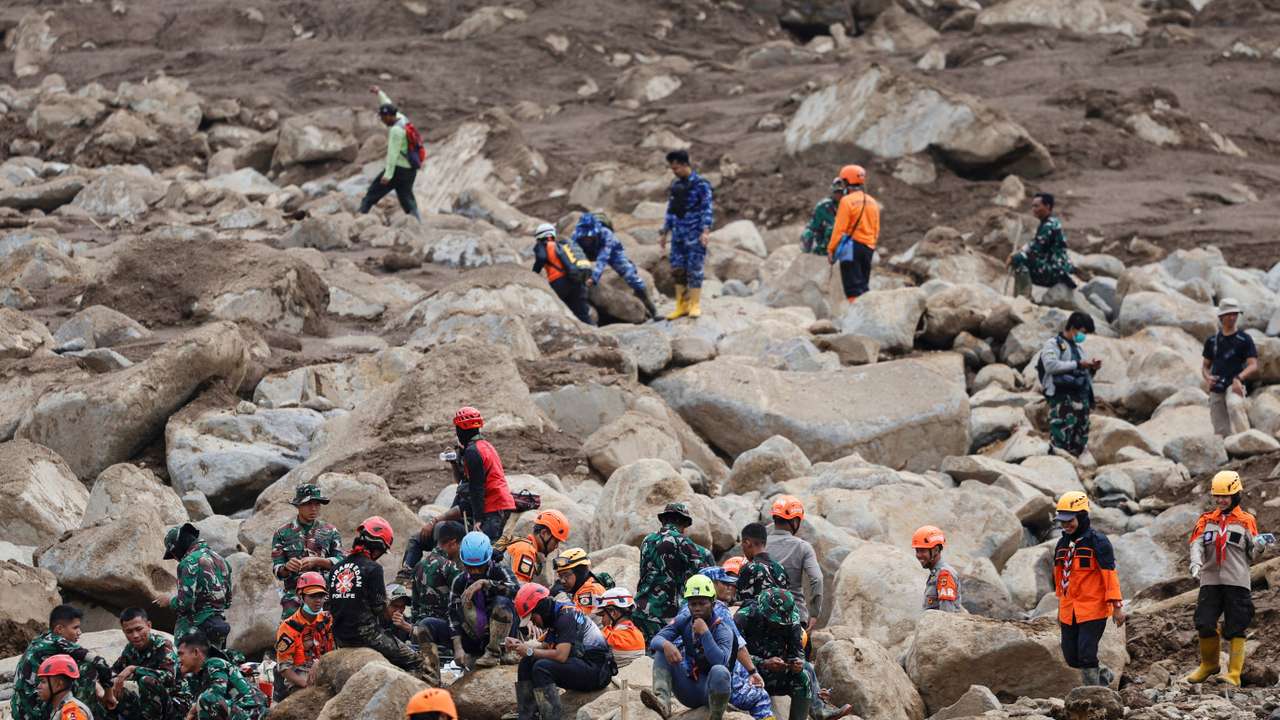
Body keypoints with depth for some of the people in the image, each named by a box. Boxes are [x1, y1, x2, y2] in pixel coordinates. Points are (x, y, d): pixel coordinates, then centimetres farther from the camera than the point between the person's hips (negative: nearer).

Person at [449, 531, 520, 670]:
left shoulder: (500, 571, -7)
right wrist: (458, 648, -19)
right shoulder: (460, 581, -1)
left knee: (502, 603, -30)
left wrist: (484, 583, -34)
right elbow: (453, 615, -7)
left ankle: (494, 652, -21)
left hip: (502, 632, -2)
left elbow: (515, 589, -28)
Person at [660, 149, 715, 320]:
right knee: (677, 269, 3)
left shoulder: (700, 184, -5)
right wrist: (664, 233, 19)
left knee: (694, 269, -6)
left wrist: (706, 231, -20)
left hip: (695, 235, -6)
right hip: (678, 234, 6)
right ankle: (681, 305, 9)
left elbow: (708, 209, -10)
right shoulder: (675, 185, 13)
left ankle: (695, 304, 1)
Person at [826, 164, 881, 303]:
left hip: (851, 246, -7)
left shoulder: (847, 201, -10)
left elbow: (840, 228, -13)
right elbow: (876, 230, 14)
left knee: (853, 287, -7)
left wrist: (831, 250, -8)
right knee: (863, 285, 14)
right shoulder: (872, 202, 11)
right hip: (868, 248, 7)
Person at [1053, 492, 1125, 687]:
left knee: (1086, 654, -11)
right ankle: (1103, 675, 31)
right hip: (1069, 611, 7)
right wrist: (1061, 608, 26)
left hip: (1093, 609, -7)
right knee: (1071, 657, 8)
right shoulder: (1062, 544, 11)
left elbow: (1110, 573, -13)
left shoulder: (1097, 542, -10)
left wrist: (1116, 605, -16)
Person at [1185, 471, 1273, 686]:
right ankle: (1209, 665, 22)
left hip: (1236, 582, -3)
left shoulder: (1246, 521, 6)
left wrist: (1260, 545, -16)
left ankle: (1234, 673, -4)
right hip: (1210, 581, 3)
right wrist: (1196, 562, -20)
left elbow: (1252, 555, 6)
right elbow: (1197, 544, 0)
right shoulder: (1206, 520, 13)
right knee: (1205, 625, -1)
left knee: (1235, 629, -5)